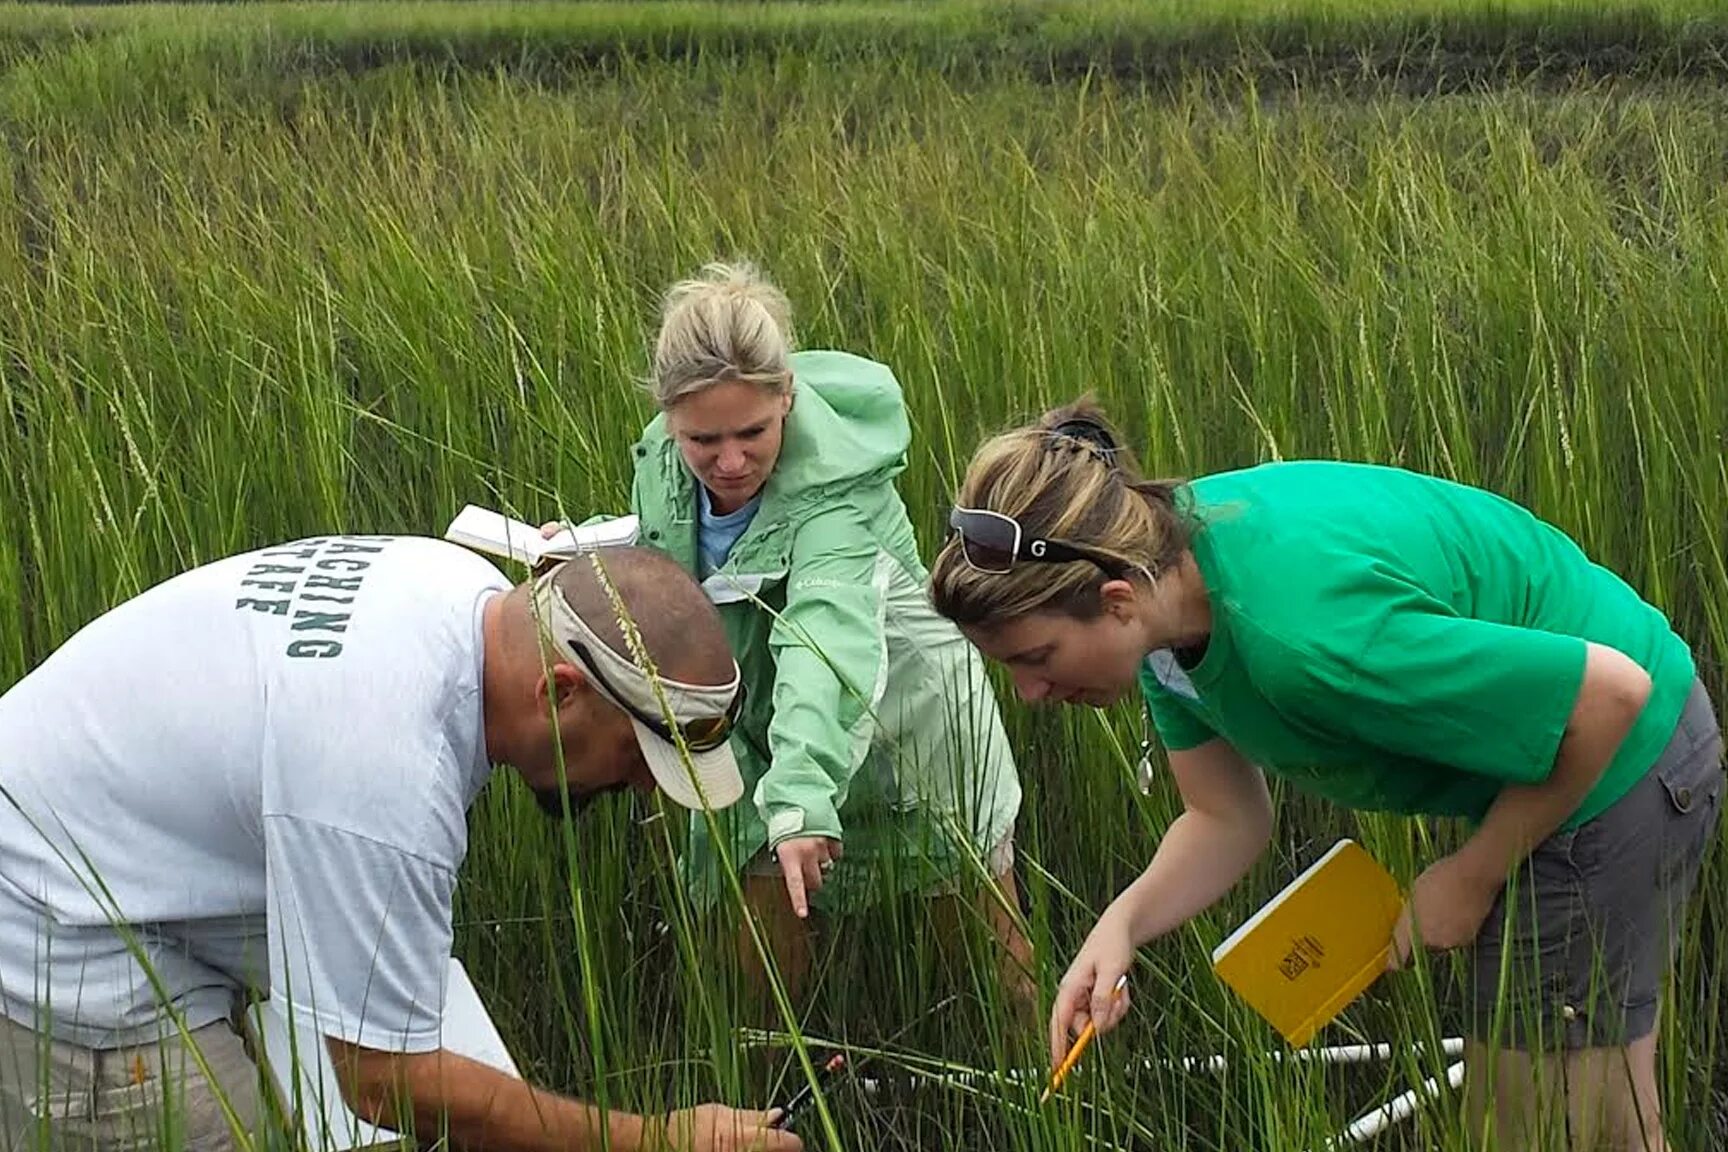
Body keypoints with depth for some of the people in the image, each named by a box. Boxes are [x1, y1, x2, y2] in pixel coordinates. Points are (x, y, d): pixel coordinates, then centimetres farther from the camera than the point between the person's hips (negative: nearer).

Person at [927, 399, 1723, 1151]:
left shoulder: (1303, 634, -38)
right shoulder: (1161, 555, -11)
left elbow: (1612, 692, -30)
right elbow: (1226, 820, 0)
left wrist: (1473, 875, -17)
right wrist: (1123, 922, -20)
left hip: (1617, 765, -8)